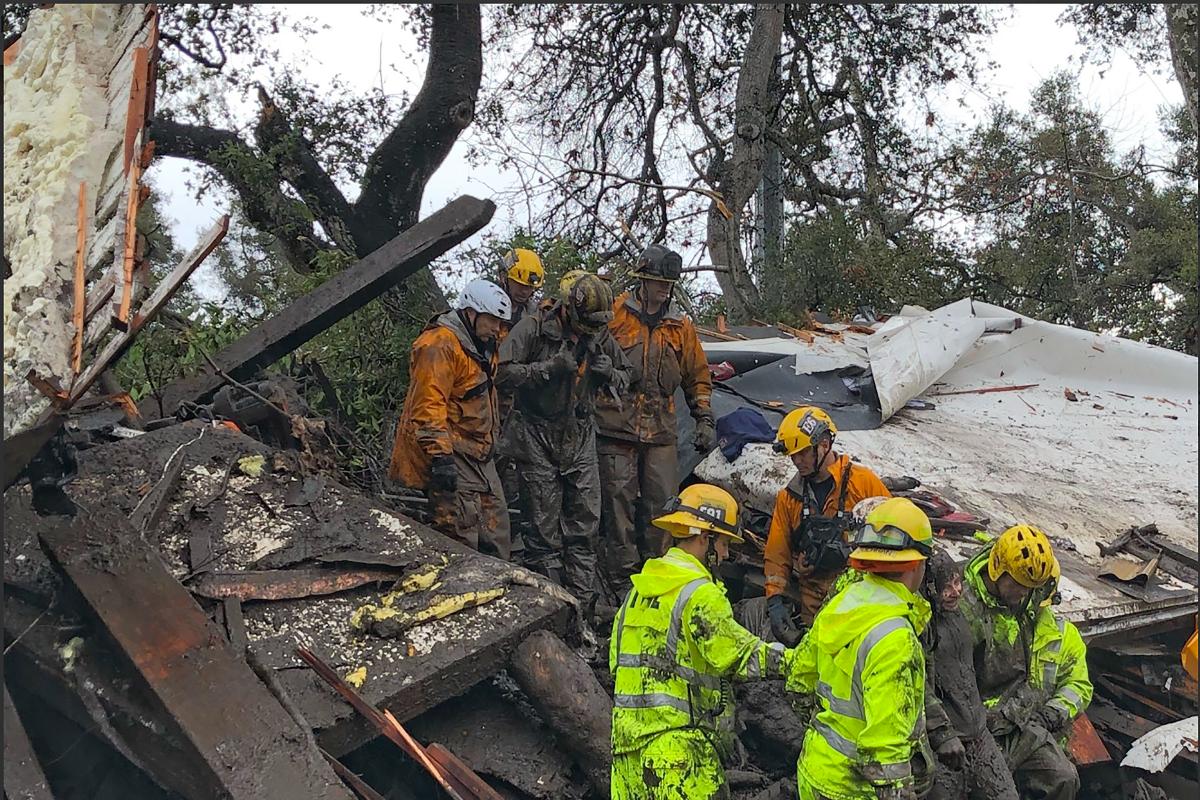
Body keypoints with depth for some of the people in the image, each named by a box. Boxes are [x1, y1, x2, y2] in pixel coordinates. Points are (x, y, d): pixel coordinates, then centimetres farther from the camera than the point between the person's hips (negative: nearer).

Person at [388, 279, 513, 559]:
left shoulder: (480, 344, 17)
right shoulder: (440, 345, -16)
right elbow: (428, 406, -23)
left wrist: (493, 439, 31)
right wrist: (440, 456, -28)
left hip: (478, 454, 10)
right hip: (451, 455, -10)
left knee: (496, 538, 12)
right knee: (460, 537, -12)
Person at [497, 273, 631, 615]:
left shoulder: (600, 336, 6)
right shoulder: (534, 328, -9)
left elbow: (625, 377, 17)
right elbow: (503, 374, -15)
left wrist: (609, 373, -6)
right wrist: (550, 367, -23)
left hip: (581, 441, 5)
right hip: (538, 441, -5)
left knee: (585, 525, 6)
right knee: (545, 529, 1)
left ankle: (582, 604, 15)